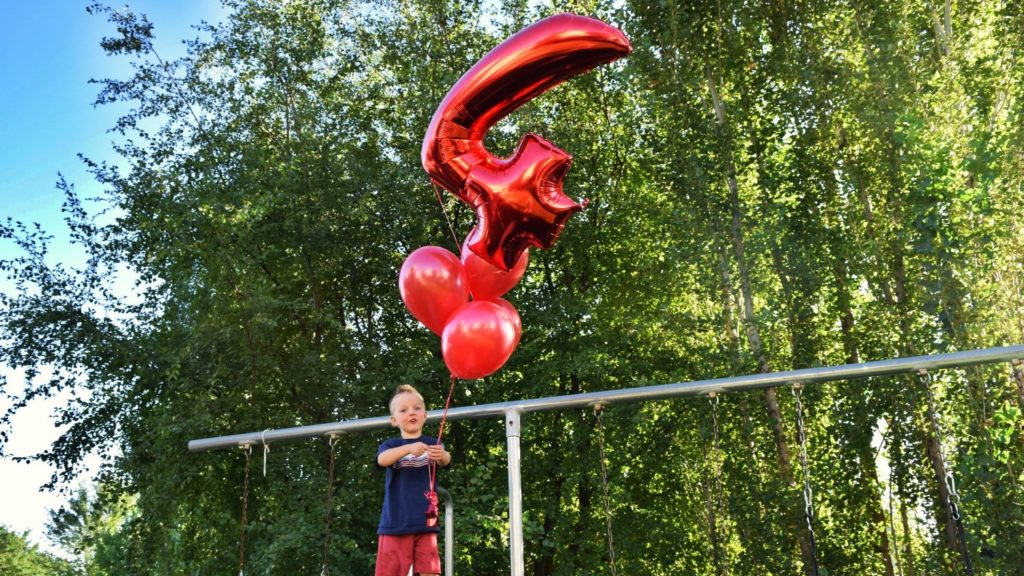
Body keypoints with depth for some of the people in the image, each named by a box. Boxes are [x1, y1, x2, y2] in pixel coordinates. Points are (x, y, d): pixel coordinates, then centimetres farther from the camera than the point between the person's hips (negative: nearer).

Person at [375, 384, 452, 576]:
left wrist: (442, 455, -43)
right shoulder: (391, 445, 3)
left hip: (425, 523, 1)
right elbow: (382, 459, -20)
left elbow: (446, 460, -16)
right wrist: (409, 448, -39)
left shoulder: (433, 444, 5)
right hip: (395, 523, 0)